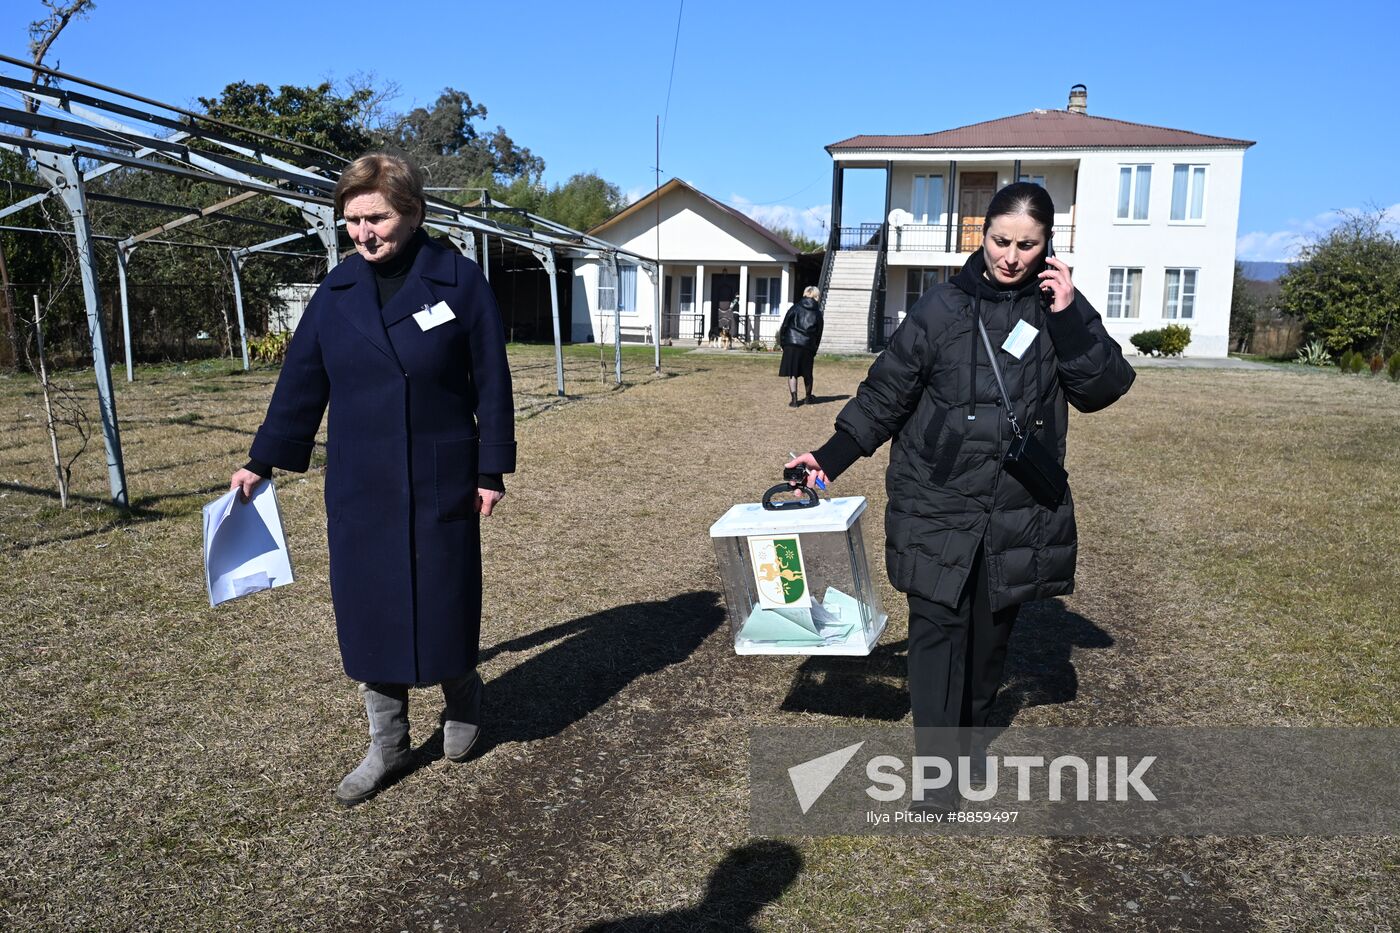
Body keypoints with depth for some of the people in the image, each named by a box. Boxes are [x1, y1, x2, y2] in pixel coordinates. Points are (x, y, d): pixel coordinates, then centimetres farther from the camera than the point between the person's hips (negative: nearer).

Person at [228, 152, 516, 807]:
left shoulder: (459, 281, -6)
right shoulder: (337, 291, 3)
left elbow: (491, 380, -4)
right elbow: (300, 382, 10)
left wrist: (492, 469, -5)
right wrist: (261, 462, 12)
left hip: (441, 484, -3)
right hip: (358, 488, 3)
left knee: (444, 604, 6)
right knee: (367, 611, 9)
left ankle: (462, 698, 37)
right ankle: (387, 746, 26)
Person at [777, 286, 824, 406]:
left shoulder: (795, 308, 2)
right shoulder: (818, 313, 7)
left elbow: (784, 326, 1)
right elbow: (818, 334, 9)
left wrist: (782, 343, 8)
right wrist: (814, 351, 16)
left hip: (791, 344, -2)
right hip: (808, 346, 2)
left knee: (792, 373, -1)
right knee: (807, 373, 17)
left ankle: (794, 400, -10)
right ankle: (808, 397, 34)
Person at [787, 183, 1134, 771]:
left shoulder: (1060, 306, 4)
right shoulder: (941, 308, -2)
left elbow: (1104, 390, -3)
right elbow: (885, 397, 2)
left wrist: (1068, 319, -15)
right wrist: (830, 458, -5)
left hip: (1019, 512, 2)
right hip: (937, 507, -2)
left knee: (991, 633, 14)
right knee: (937, 630, -4)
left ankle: (971, 734, 35)